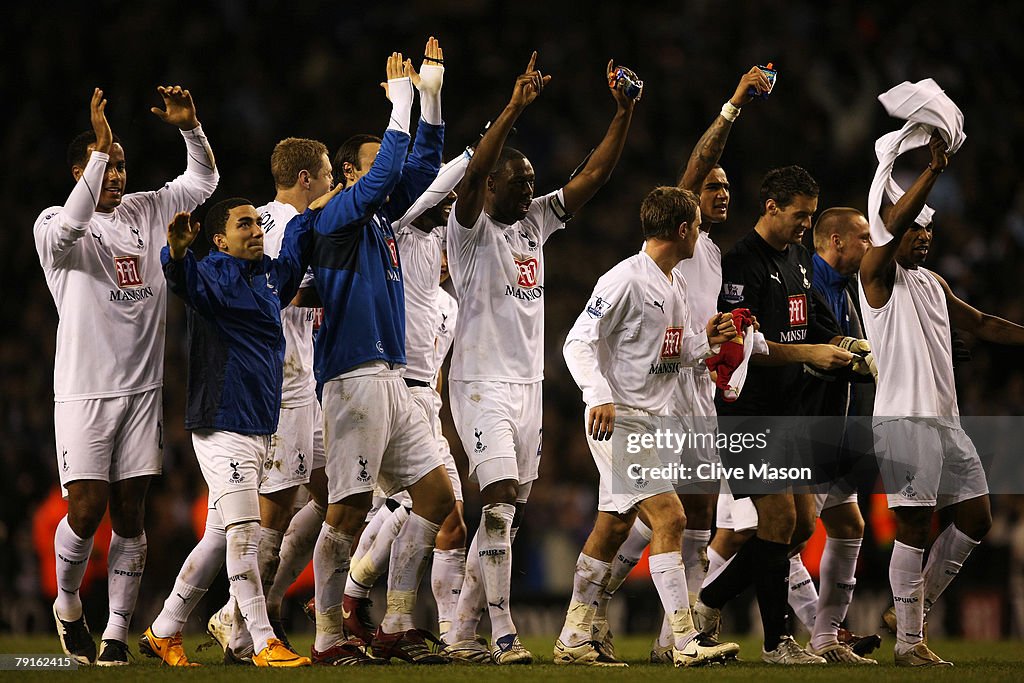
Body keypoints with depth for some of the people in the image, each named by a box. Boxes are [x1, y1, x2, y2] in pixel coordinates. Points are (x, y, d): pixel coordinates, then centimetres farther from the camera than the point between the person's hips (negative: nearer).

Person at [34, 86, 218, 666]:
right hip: (84, 390, -4)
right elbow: (68, 227, -28)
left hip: (142, 388, 4)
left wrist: (190, 128, -3)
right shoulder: (53, 224, -5)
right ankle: (68, 605, 16)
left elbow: (204, 180, 17)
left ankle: (117, 633, 6)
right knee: (87, 509, -10)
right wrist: (101, 149, -33)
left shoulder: (144, 212, 11)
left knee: (130, 513, 2)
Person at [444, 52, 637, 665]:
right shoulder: (470, 228, -6)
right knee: (501, 498, -18)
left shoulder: (536, 222, 13)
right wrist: (516, 108, -33)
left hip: (529, 384, 8)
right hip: (483, 384, -7)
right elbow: (473, 175, -25)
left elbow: (595, 176, 10)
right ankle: (504, 635, -20)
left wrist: (625, 113, -2)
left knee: (508, 514, 7)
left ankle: (463, 633, 13)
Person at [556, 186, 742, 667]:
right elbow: (578, 343, -16)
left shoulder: (676, 284, 14)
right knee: (669, 517, -15)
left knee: (613, 527, 12)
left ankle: (574, 639, 18)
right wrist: (599, 397, -28)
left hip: (650, 420, 10)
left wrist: (707, 340, 3)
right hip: (618, 420, -10)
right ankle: (686, 642, -15)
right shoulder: (624, 279, -14)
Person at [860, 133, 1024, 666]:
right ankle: (909, 641, -2)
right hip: (903, 418, -8)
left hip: (946, 419, 8)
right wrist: (934, 169, -26)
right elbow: (894, 224, -22)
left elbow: (981, 324, 29)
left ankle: (912, 609, 20)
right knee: (913, 528, -8)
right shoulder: (878, 274, -4)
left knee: (975, 520, 8)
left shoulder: (933, 283, 20)